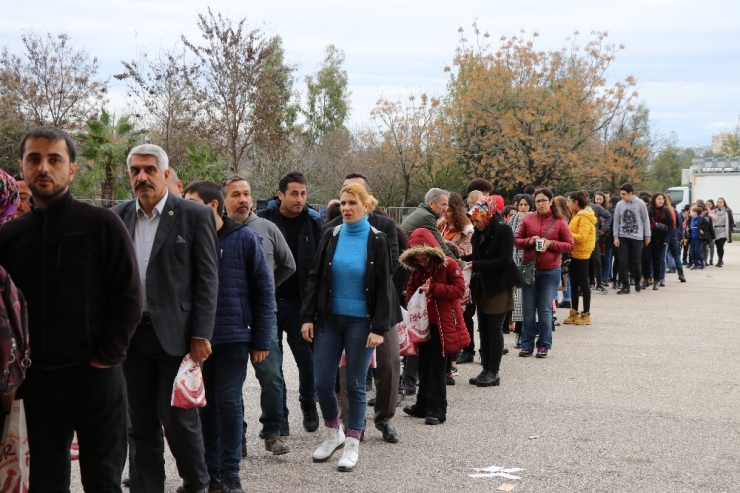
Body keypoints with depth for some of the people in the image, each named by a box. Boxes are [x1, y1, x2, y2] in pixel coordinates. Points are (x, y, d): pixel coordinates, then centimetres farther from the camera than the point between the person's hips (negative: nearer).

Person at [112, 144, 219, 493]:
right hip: (131, 335, 4)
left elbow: (207, 279, -6)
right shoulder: (118, 216, 8)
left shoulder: (195, 215, -4)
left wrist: (201, 335, -11)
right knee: (140, 424, 10)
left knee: (178, 418, 0)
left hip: (175, 334, -4)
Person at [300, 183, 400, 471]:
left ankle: (352, 445, 16)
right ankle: (333, 433, 27)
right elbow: (314, 279, 5)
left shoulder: (376, 241, -5)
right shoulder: (331, 236, 3)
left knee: (355, 385, 3)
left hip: (360, 321, -3)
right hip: (329, 319, 3)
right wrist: (307, 317, -1)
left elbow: (384, 287, -6)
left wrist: (379, 327, -12)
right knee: (323, 383, 3)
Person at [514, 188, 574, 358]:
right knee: (528, 309, 5)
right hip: (529, 269, 2)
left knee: (545, 310, 4)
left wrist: (551, 244, -15)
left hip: (550, 271, -2)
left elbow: (570, 245, 0)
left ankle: (544, 345, 13)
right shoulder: (528, 219, 4)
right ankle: (527, 344, 14)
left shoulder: (559, 221, -1)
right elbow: (516, 240, 8)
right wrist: (529, 241, -12)